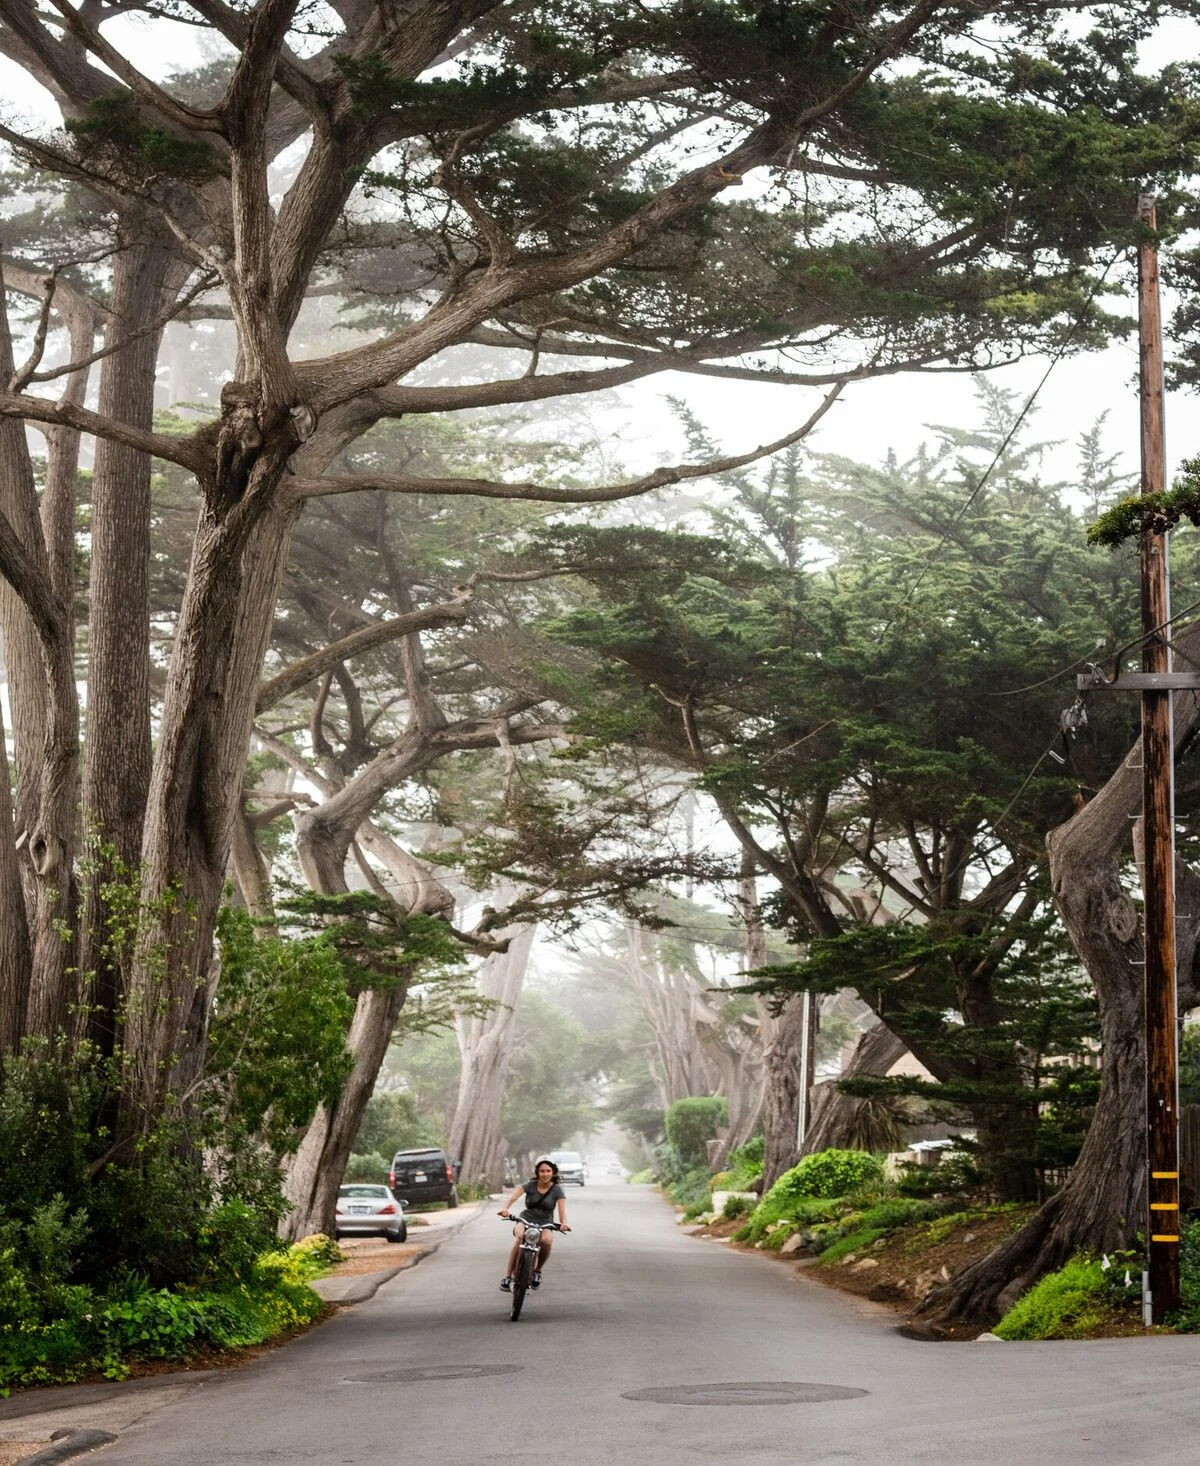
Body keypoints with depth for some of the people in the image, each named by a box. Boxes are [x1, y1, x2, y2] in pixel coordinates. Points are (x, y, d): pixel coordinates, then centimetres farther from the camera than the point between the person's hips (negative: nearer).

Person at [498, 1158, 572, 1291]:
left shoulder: (557, 1190, -4)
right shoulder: (530, 1185, -5)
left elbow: (562, 1209, -18)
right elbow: (513, 1196, -20)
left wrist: (563, 1223, -41)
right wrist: (505, 1208, -42)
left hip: (545, 1224, 0)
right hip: (526, 1220, 0)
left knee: (546, 1240, -35)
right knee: (520, 1236, -35)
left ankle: (538, 1270, -5)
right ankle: (508, 1277, -30)